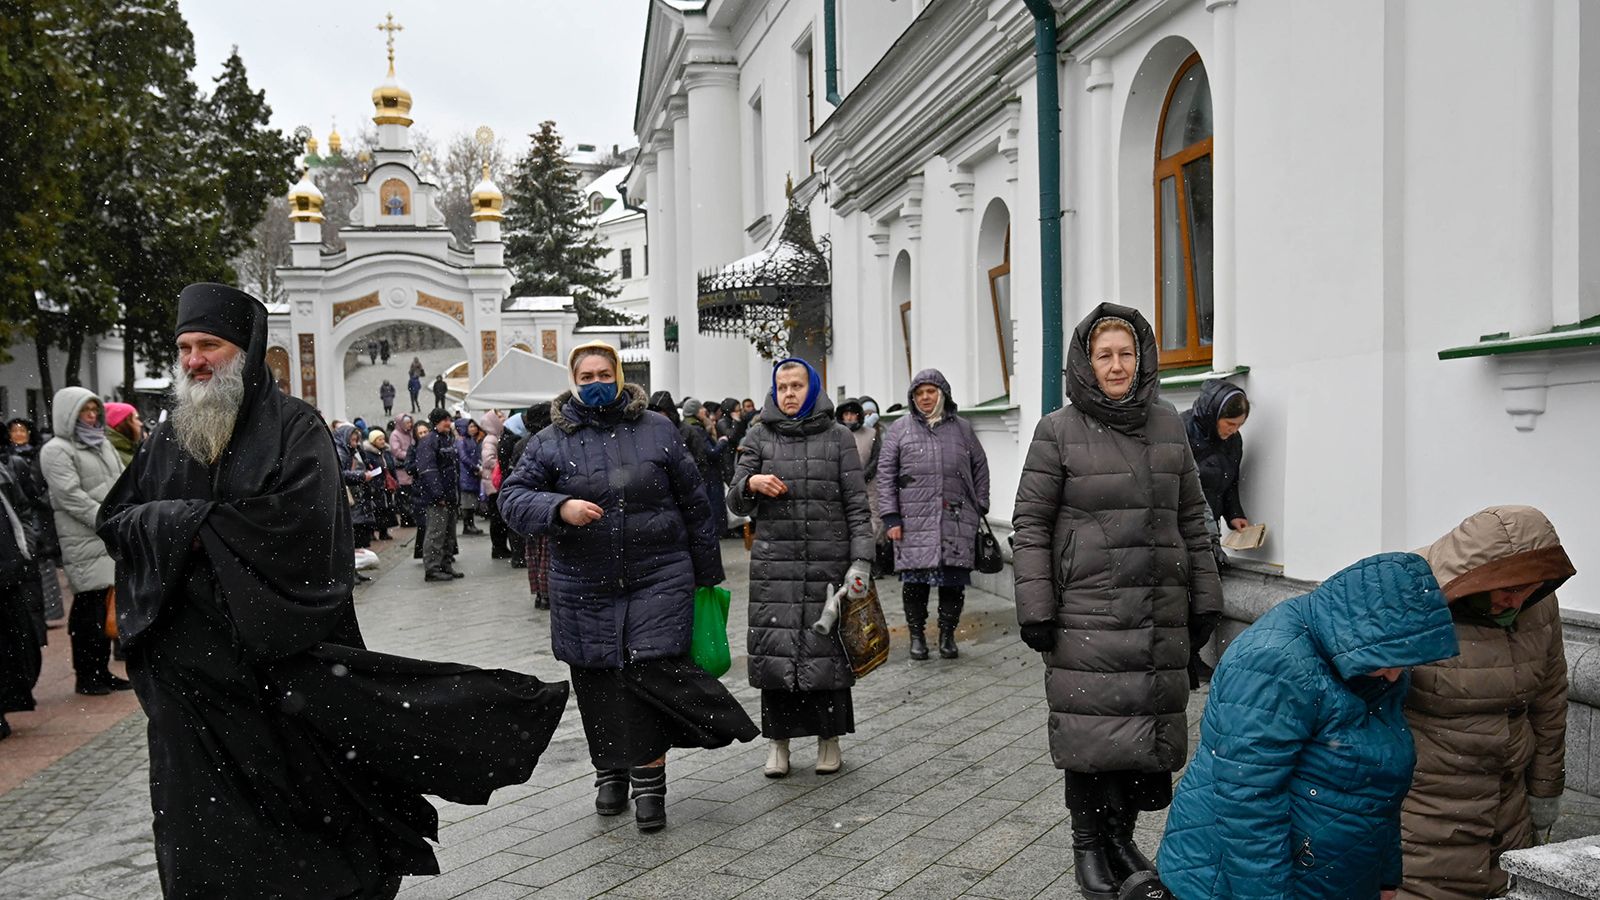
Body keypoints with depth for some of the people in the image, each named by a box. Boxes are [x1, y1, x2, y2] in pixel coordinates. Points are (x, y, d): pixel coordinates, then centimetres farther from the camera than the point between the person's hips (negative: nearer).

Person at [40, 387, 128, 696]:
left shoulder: (103, 444, 20)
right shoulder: (57, 451, -4)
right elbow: (72, 497, -14)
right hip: (85, 545, -7)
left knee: (107, 607, 10)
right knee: (89, 608, -4)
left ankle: (102, 671, 18)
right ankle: (86, 676, 5)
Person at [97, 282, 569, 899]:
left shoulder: (293, 425, -4)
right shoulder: (168, 438, 12)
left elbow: (302, 517, -18)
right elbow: (114, 519, 6)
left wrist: (198, 527, -12)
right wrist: (188, 524, -13)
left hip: (288, 649, -4)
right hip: (189, 661, 4)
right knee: (203, 821, 9)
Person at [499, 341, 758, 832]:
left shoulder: (657, 431, 5)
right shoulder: (550, 441, 4)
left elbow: (693, 501, 9)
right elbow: (512, 497, -2)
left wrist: (706, 571, 9)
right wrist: (559, 508, -22)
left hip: (658, 578, -1)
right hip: (584, 587, 2)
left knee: (652, 668, -12)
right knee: (598, 680, 8)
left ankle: (650, 781, 0)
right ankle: (610, 771, 28)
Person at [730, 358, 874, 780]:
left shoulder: (838, 437, 6)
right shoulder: (760, 437, 9)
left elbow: (857, 505, 3)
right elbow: (736, 503, 8)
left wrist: (861, 561, -6)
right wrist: (751, 484, -15)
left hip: (829, 560, -1)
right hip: (775, 561, 1)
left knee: (828, 646, 0)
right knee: (775, 648, -2)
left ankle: (829, 738, 15)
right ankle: (778, 739, 12)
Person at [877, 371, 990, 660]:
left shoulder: (963, 428, 14)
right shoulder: (900, 430, 8)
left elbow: (980, 469, 18)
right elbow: (886, 475, 5)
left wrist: (979, 508, 10)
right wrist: (890, 517, -3)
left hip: (957, 520, 2)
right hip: (914, 520, -1)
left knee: (954, 580, 3)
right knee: (915, 580, 0)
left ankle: (948, 634, 19)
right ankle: (916, 635, 16)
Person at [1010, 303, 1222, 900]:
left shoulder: (1167, 426, 10)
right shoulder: (1059, 432, -2)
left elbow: (1192, 518, 14)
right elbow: (1030, 523, -3)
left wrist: (1204, 599, 11)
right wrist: (1035, 609, -9)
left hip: (1159, 612, 4)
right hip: (1087, 610, -4)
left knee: (1145, 726, 8)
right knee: (1091, 727, 0)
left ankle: (1121, 835, 26)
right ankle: (1087, 845, 19)